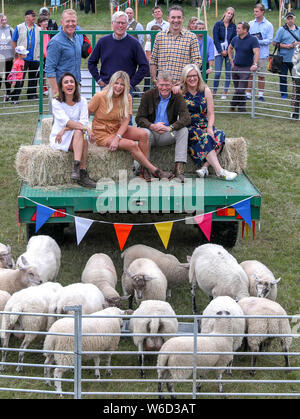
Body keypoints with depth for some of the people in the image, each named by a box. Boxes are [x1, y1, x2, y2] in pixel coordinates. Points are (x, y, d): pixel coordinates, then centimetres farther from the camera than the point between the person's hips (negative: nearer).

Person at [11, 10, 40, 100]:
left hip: (35, 58, 3)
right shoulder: (19, 27, 2)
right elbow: (13, 41, 5)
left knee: (33, 77, 9)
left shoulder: (38, 29, 9)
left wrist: (40, 54, 5)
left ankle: (31, 94, 19)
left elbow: (41, 43, 13)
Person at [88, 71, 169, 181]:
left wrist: (117, 138, -23)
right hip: (102, 134, -5)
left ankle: (145, 169, -14)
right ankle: (154, 170, -16)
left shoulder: (127, 98, -3)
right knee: (132, 145, -26)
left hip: (118, 129, 5)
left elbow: (126, 121, -8)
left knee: (143, 134, -22)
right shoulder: (100, 96, -14)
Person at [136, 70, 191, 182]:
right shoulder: (148, 96, -3)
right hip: (152, 132, -1)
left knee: (183, 130, -25)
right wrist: (152, 126, -30)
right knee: (145, 132, -34)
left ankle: (179, 168, -31)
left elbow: (186, 118, -16)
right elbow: (139, 118, -8)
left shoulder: (177, 97, -2)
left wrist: (170, 128, -34)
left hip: (168, 135, 1)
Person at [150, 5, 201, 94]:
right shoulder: (159, 36, 11)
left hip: (183, 86, -2)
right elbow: (153, 61, 13)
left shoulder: (191, 37, 4)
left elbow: (197, 62, 0)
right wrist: (154, 81, 4)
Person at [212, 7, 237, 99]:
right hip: (219, 51, -2)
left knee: (228, 72, 2)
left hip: (229, 51, 2)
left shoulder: (233, 26, 6)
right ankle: (214, 92, 1)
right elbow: (215, 39, -3)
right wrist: (221, 51, -8)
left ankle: (225, 93, 8)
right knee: (217, 73, -9)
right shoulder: (218, 24, 0)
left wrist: (227, 51, -7)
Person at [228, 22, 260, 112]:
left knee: (241, 90, -12)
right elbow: (230, 48, 26)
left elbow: (256, 52, -21)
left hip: (246, 68, -6)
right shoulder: (235, 39, 6)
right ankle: (242, 107, 21)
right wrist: (231, 59, 15)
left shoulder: (253, 40, -11)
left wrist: (255, 64, -34)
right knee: (237, 89, 10)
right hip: (235, 67, 6)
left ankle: (233, 104, 8)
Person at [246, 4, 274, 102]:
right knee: (250, 75, 2)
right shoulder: (250, 24, 9)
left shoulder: (268, 25, 1)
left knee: (261, 75, 4)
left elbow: (269, 40, -6)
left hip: (262, 54, -2)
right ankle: (248, 94, 10)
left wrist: (258, 42, -17)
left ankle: (261, 95, 14)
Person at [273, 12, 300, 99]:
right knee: (283, 77, 5)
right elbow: (275, 43, -4)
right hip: (283, 58, -2)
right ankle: (284, 94, 16)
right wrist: (286, 46, -13)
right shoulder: (281, 30, -1)